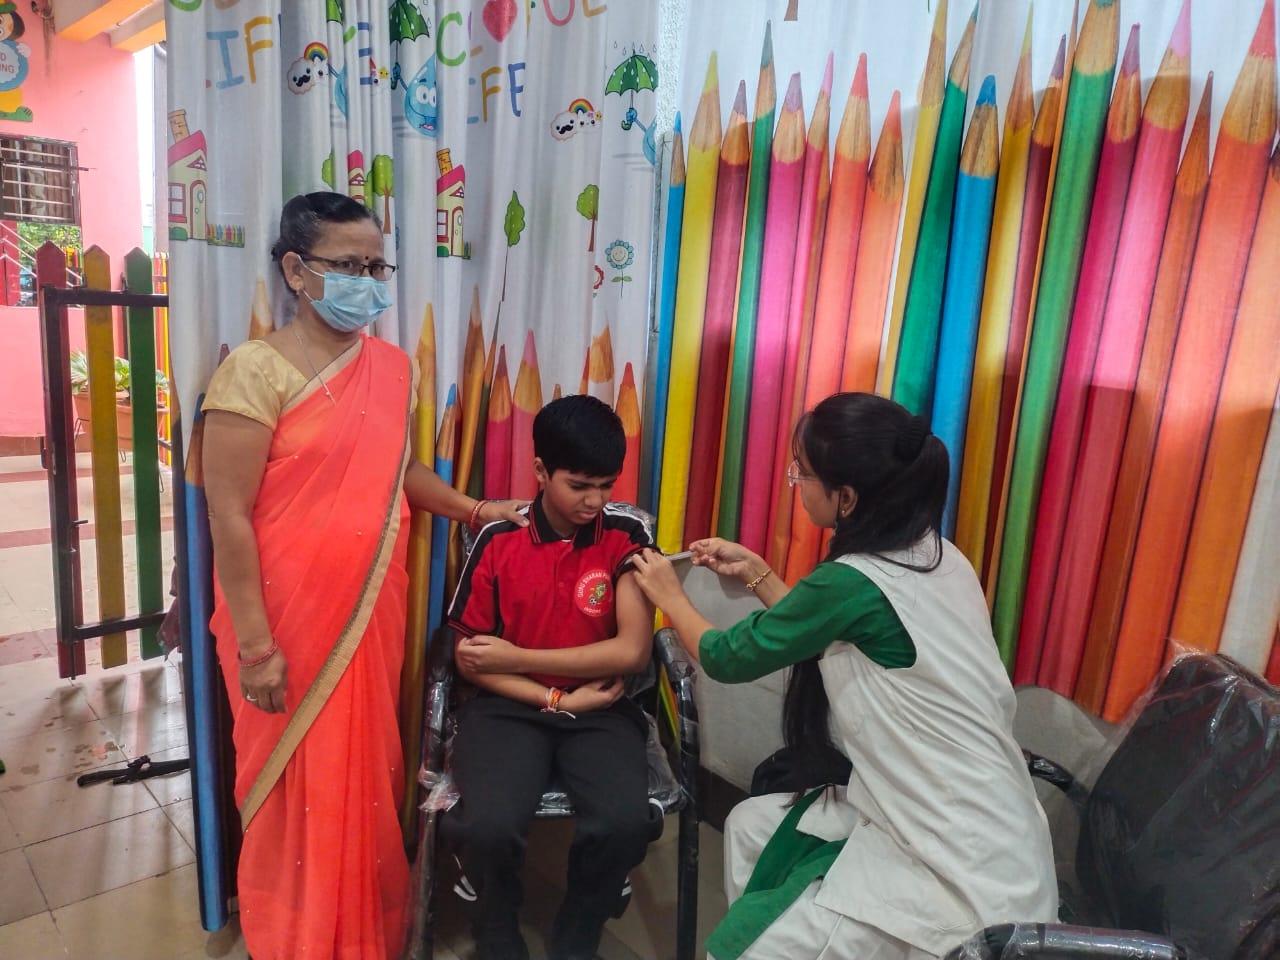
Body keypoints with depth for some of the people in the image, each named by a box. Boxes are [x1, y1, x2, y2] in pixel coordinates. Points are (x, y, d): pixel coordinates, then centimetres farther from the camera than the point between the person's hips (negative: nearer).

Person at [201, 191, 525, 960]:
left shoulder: (395, 368, 5)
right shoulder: (257, 369, -14)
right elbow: (228, 514, -16)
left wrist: (474, 510, 8)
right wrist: (255, 642, -16)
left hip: (371, 606, 6)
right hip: (290, 614, -5)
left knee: (366, 771, 17)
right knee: (298, 783, 9)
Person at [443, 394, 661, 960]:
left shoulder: (628, 535, -4)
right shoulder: (498, 539, -3)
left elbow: (633, 651, -11)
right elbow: (468, 658, 1)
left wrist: (517, 657, -12)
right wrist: (557, 698, -10)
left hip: (601, 710, 0)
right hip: (510, 706, 0)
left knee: (624, 823, -27)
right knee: (489, 825, -27)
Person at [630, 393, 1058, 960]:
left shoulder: (856, 583, -24)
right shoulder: (932, 556, 1)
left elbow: (729, 659, -7)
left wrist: (669, 595, 10)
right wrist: (757, 573, 17)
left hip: (965, 880, -9)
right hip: (978, 836, 9)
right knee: (753, 826, 17)